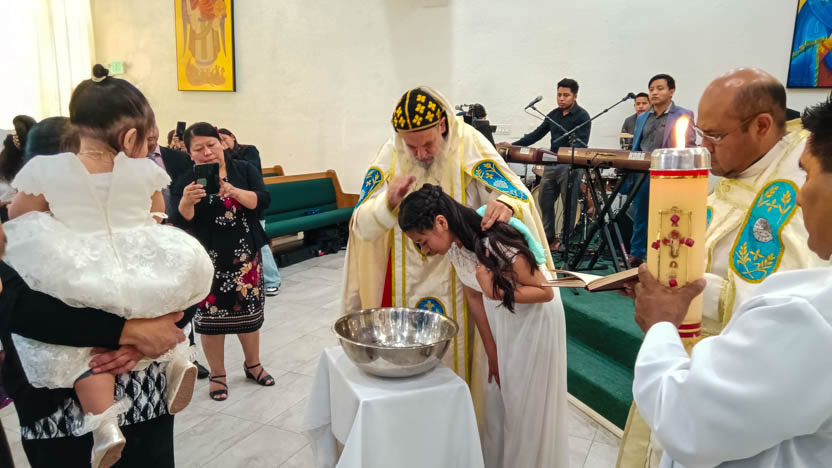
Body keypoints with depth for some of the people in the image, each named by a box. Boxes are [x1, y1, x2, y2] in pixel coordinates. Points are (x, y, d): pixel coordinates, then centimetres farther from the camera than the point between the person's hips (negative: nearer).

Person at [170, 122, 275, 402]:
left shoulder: (244, 170, 0)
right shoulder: (186, 182, -4)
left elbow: (263, 201, -13)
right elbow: (180, 222, -15)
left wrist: (235, 192, -30)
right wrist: (186, 201, -35)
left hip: (245, 256, 2)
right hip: (207, 261, -1)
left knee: (248, 312, 11)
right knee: (211, 317, 3)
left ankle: (252, 365, 32)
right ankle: (217, 375, 21)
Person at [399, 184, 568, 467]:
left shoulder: (497, 246, -34)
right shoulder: (453, 246, -13)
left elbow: (546, 292, -23)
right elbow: (474, 298, -2)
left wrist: (497, 292, -37)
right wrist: (492, 353, 2)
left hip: (534, 318, -6)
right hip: (497, 319, 6)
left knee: (530, 399, 6)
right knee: (499, 394, 14)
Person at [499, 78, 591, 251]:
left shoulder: (582, 116, -7)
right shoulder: (554, 114, 13)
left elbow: (581, 144, -16)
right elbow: (537, 134, 15)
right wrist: (513, 145, 6)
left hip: (570, 166, -7)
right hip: (551, 164, 7)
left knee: (568, 205, 0)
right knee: (545, 201, 8)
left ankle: (564, 241, 11)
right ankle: (548, 237, 21)